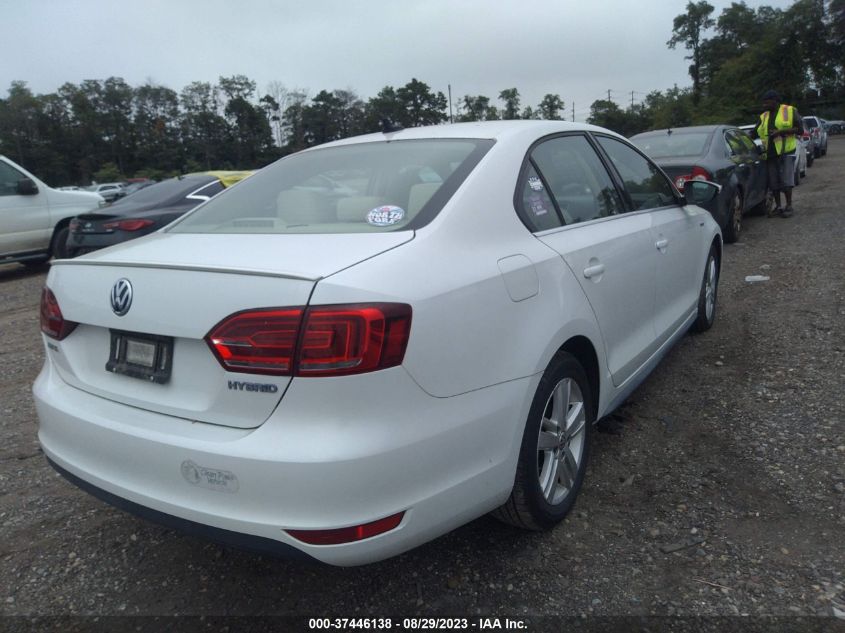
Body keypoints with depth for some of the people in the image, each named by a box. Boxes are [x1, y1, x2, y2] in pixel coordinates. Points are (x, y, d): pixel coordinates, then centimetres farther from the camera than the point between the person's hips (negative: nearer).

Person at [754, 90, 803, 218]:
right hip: (770, 153, 5)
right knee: (773, 182, 6)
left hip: (786, 151, -5)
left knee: (786, 180, -7)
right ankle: (778, 206, 16)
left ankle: (789, 206, 3)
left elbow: (800, 129, -4)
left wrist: (781, 131, -14)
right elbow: (755, 133, 19)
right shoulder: (764, 116, 16)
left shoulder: (790, 111, 1)